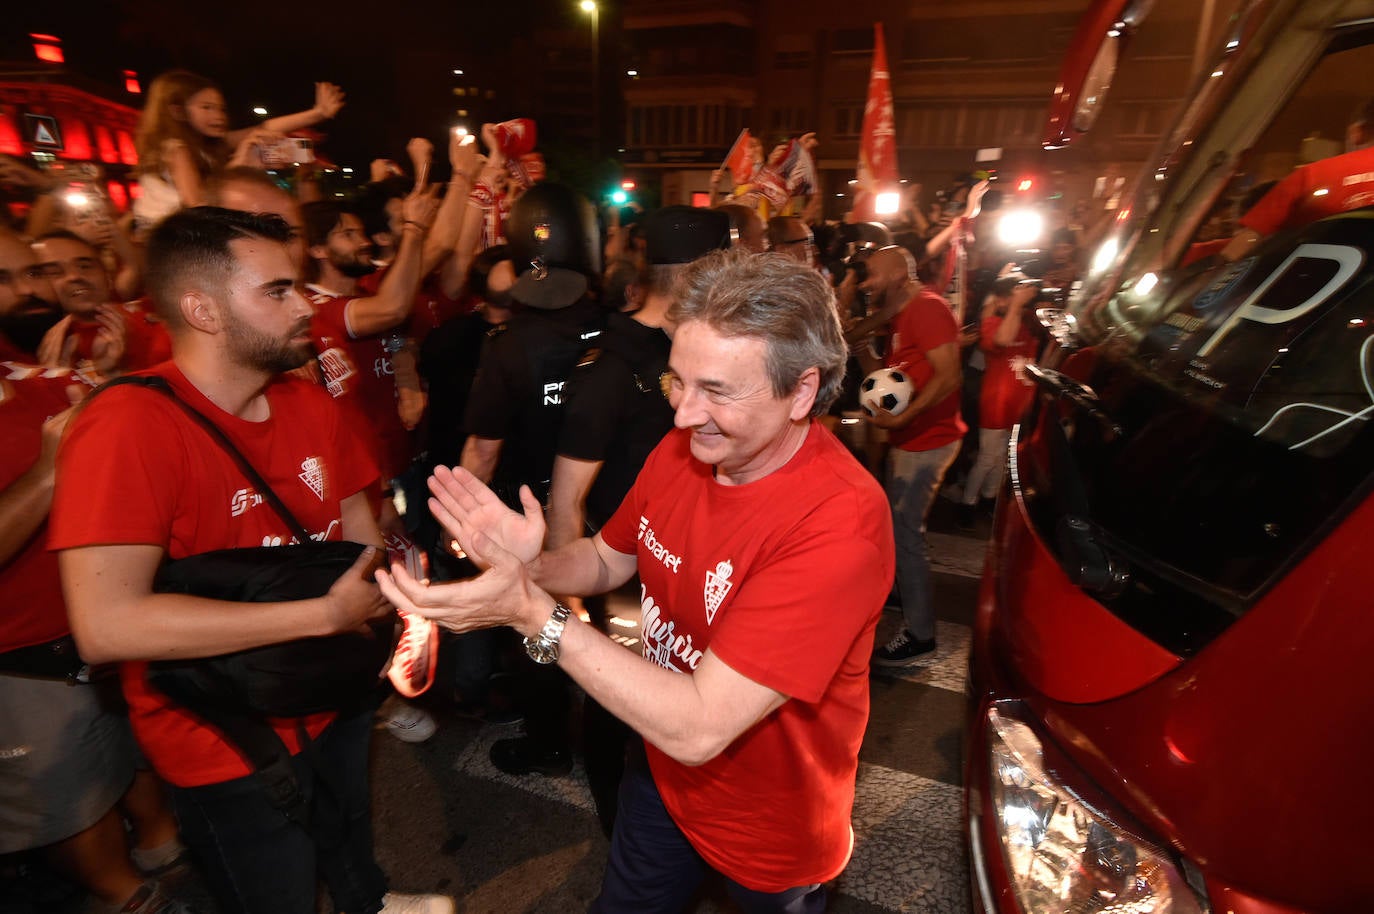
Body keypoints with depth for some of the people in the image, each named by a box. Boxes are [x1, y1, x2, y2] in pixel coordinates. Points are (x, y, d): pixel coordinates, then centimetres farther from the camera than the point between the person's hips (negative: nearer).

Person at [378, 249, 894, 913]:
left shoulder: (839, 524, -36)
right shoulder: (682, 448, -15)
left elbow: (696, 729, -37)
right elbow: (608, 559, 0)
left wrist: (534, 613, -36)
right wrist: (531, 565, -21)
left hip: (769, 834, -5)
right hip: (663, 772, 5)